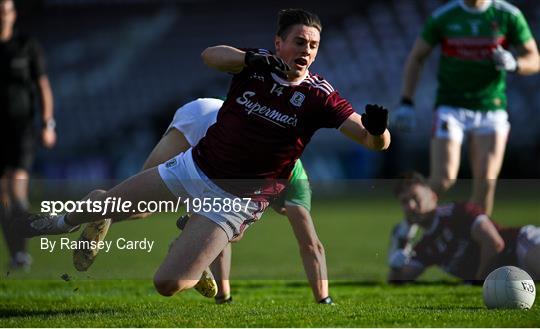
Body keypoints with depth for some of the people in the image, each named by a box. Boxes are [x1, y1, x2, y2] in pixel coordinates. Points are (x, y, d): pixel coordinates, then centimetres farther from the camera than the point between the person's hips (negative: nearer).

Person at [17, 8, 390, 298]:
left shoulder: (319, 96, -14)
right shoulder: (255, 65, -8)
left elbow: (376, 141, -21)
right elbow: (210, 55, -27)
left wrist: (376, 128, -45)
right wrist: (252, 57, -44)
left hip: (234, 200, -3)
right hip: (195, 166, 3)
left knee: (168, 284, -14)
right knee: (105, 206, 14)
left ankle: (200, 270, 22)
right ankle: (68, 221, 50)